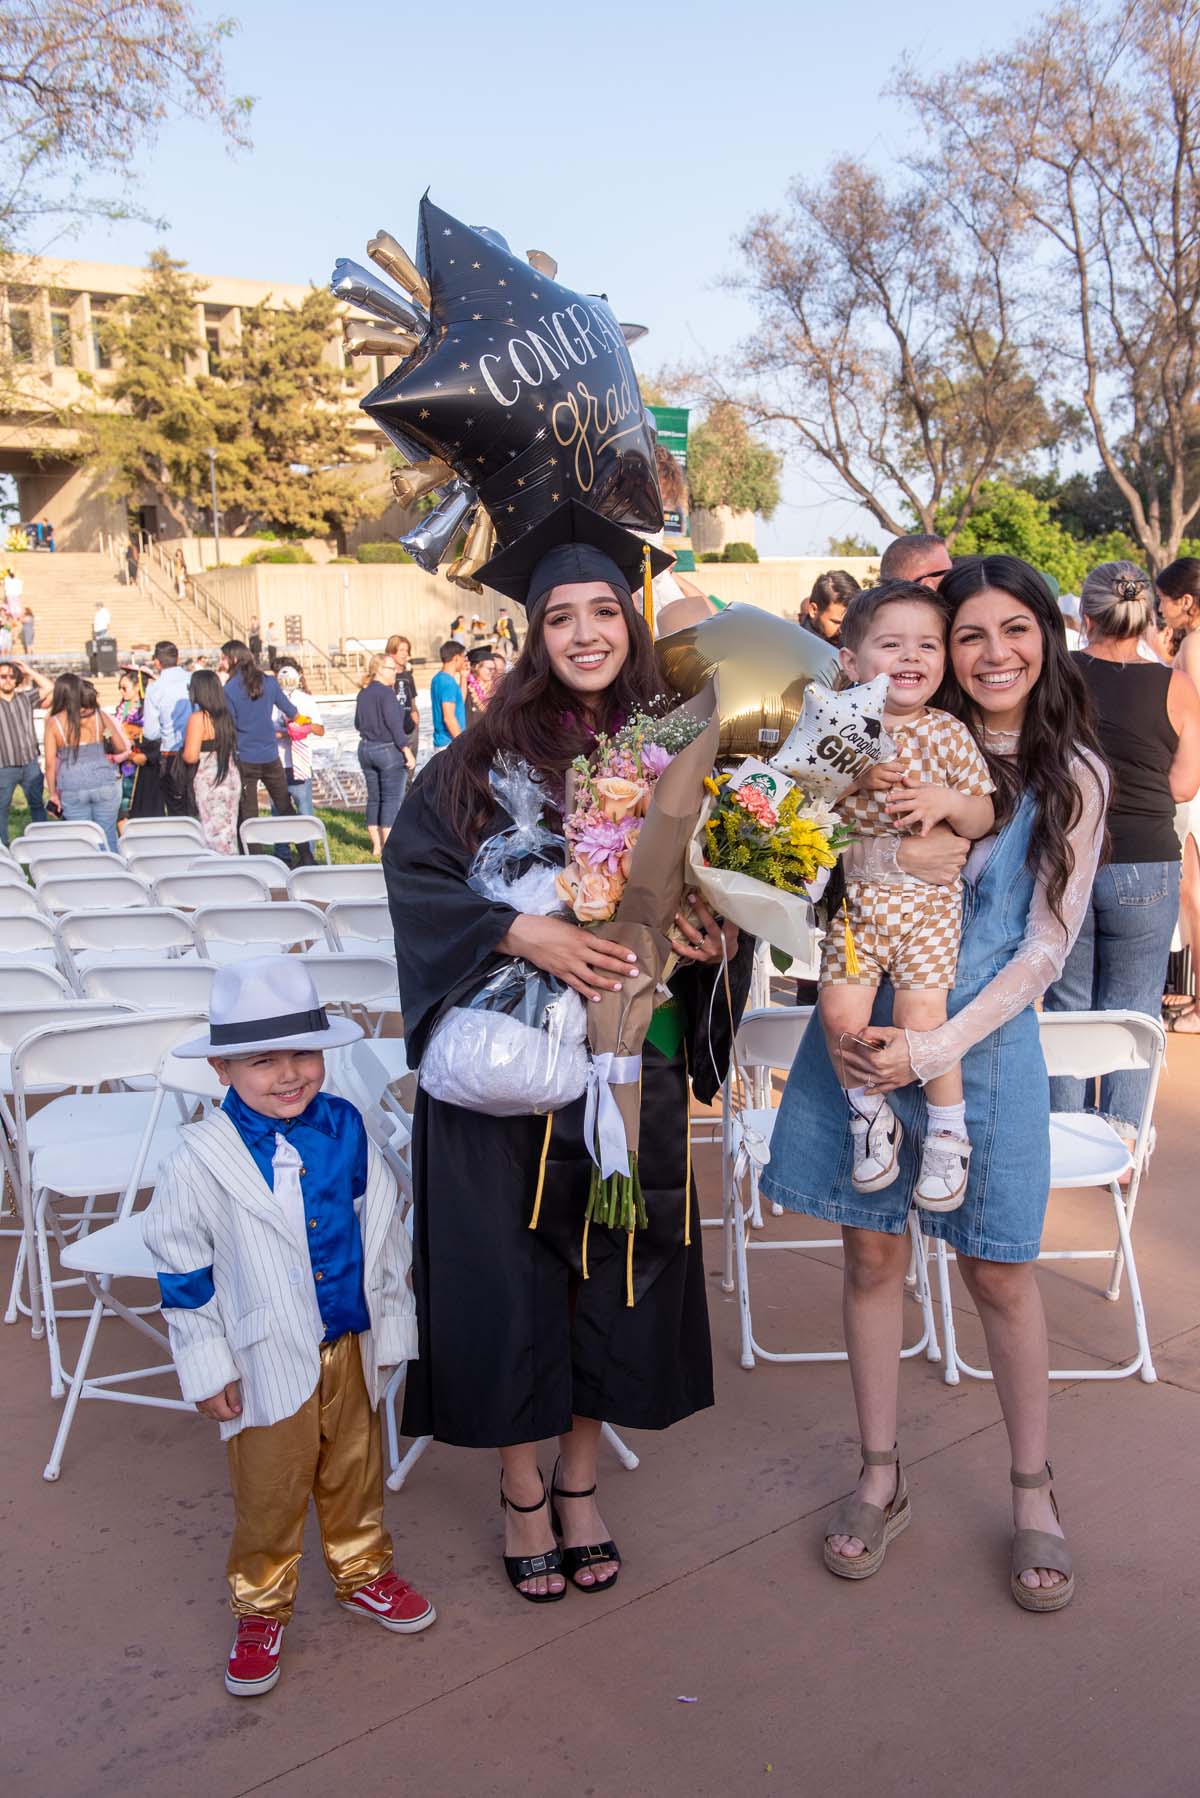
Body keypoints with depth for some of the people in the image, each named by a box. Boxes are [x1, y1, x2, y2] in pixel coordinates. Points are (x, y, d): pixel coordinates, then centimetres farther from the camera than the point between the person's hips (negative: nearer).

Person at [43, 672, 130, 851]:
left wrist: (52, 794, 6)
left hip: (72, 790, -1)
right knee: (108, 838, 9)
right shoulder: (99, 716, 0)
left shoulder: (53, 722, -3)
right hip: (104, 785, 1)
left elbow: (50, 763, -4)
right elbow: (122, 748, 4)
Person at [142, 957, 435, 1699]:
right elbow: (181, 1268, -8)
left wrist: (390, 1329, 8)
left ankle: (362, 1573, 45)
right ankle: (261, 1609, 34)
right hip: (267, 1360, -3)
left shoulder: (347, 1130, -7)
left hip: (350, 1346, 4)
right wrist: (207, 1367, -5)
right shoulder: (204, 1158, -18)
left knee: (356, 1471, 21)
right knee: (269, 1492, 11)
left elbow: (384, 1235, 4)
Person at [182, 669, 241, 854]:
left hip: (208, 781, -7)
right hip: (230, 780, 7)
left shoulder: (198, 718, -12)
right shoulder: (225, 716, 8)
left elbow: (191, 756, -17)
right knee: (229, 830, 11)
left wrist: (181, 754, 3)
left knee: (212, 832, -2)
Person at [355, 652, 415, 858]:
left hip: (366, 749, 8)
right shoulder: (387, 693, -15)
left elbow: (358, 724, 17)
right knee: (392, 799, -4)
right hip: (389, 749, -8)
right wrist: (408, 753, -14)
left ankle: (376, 846, 16)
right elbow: (395, 726, -18)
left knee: (374, 798, 12)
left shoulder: (363, 694, 8)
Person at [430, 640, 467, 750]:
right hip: (450, 742, -10)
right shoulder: (448, 682, -17)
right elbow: (448, 717, -21)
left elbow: (460, 702, 22)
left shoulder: (438, 679, 12)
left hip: (440, 741, 10)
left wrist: (463, 678, 17)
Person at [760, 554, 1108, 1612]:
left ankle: (1034, 1497, 26)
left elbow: (1046, 947, -5)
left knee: (999, 1274, 6)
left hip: (982, 1037, -2)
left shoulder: (1072, 776, 0)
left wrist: (938, 1048, -15)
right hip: (863, 1025, 2)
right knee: (873, 1251, 9)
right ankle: (881, 1478, 27)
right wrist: (893, 858, -20)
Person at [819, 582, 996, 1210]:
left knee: (920, 1015, -9)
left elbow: (983, 820, 3)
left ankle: (948, 1132, 15)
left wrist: (948, 801, -17)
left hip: (927, 900, -1)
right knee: (840, 1011, -9)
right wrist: (856, 777, -18)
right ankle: (870, 1116, 17)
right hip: (852, 898, 2)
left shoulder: (948, 734, -1)